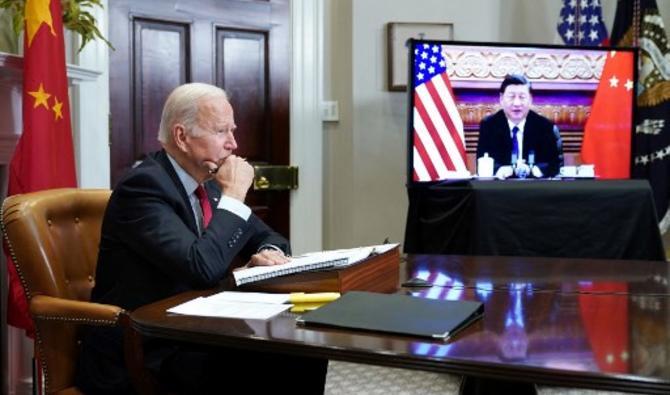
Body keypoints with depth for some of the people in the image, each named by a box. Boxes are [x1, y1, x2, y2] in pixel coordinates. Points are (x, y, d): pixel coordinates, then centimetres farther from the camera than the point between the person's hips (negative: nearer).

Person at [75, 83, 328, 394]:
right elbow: (202, 268, -30)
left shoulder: (208, 182, 7)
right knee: (270, 366, -24)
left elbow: (266, 236, 16)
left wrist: (269, 252, -8)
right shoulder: (143, 185, -19)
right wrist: (233, 196, -18)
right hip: (138, 354, -8)